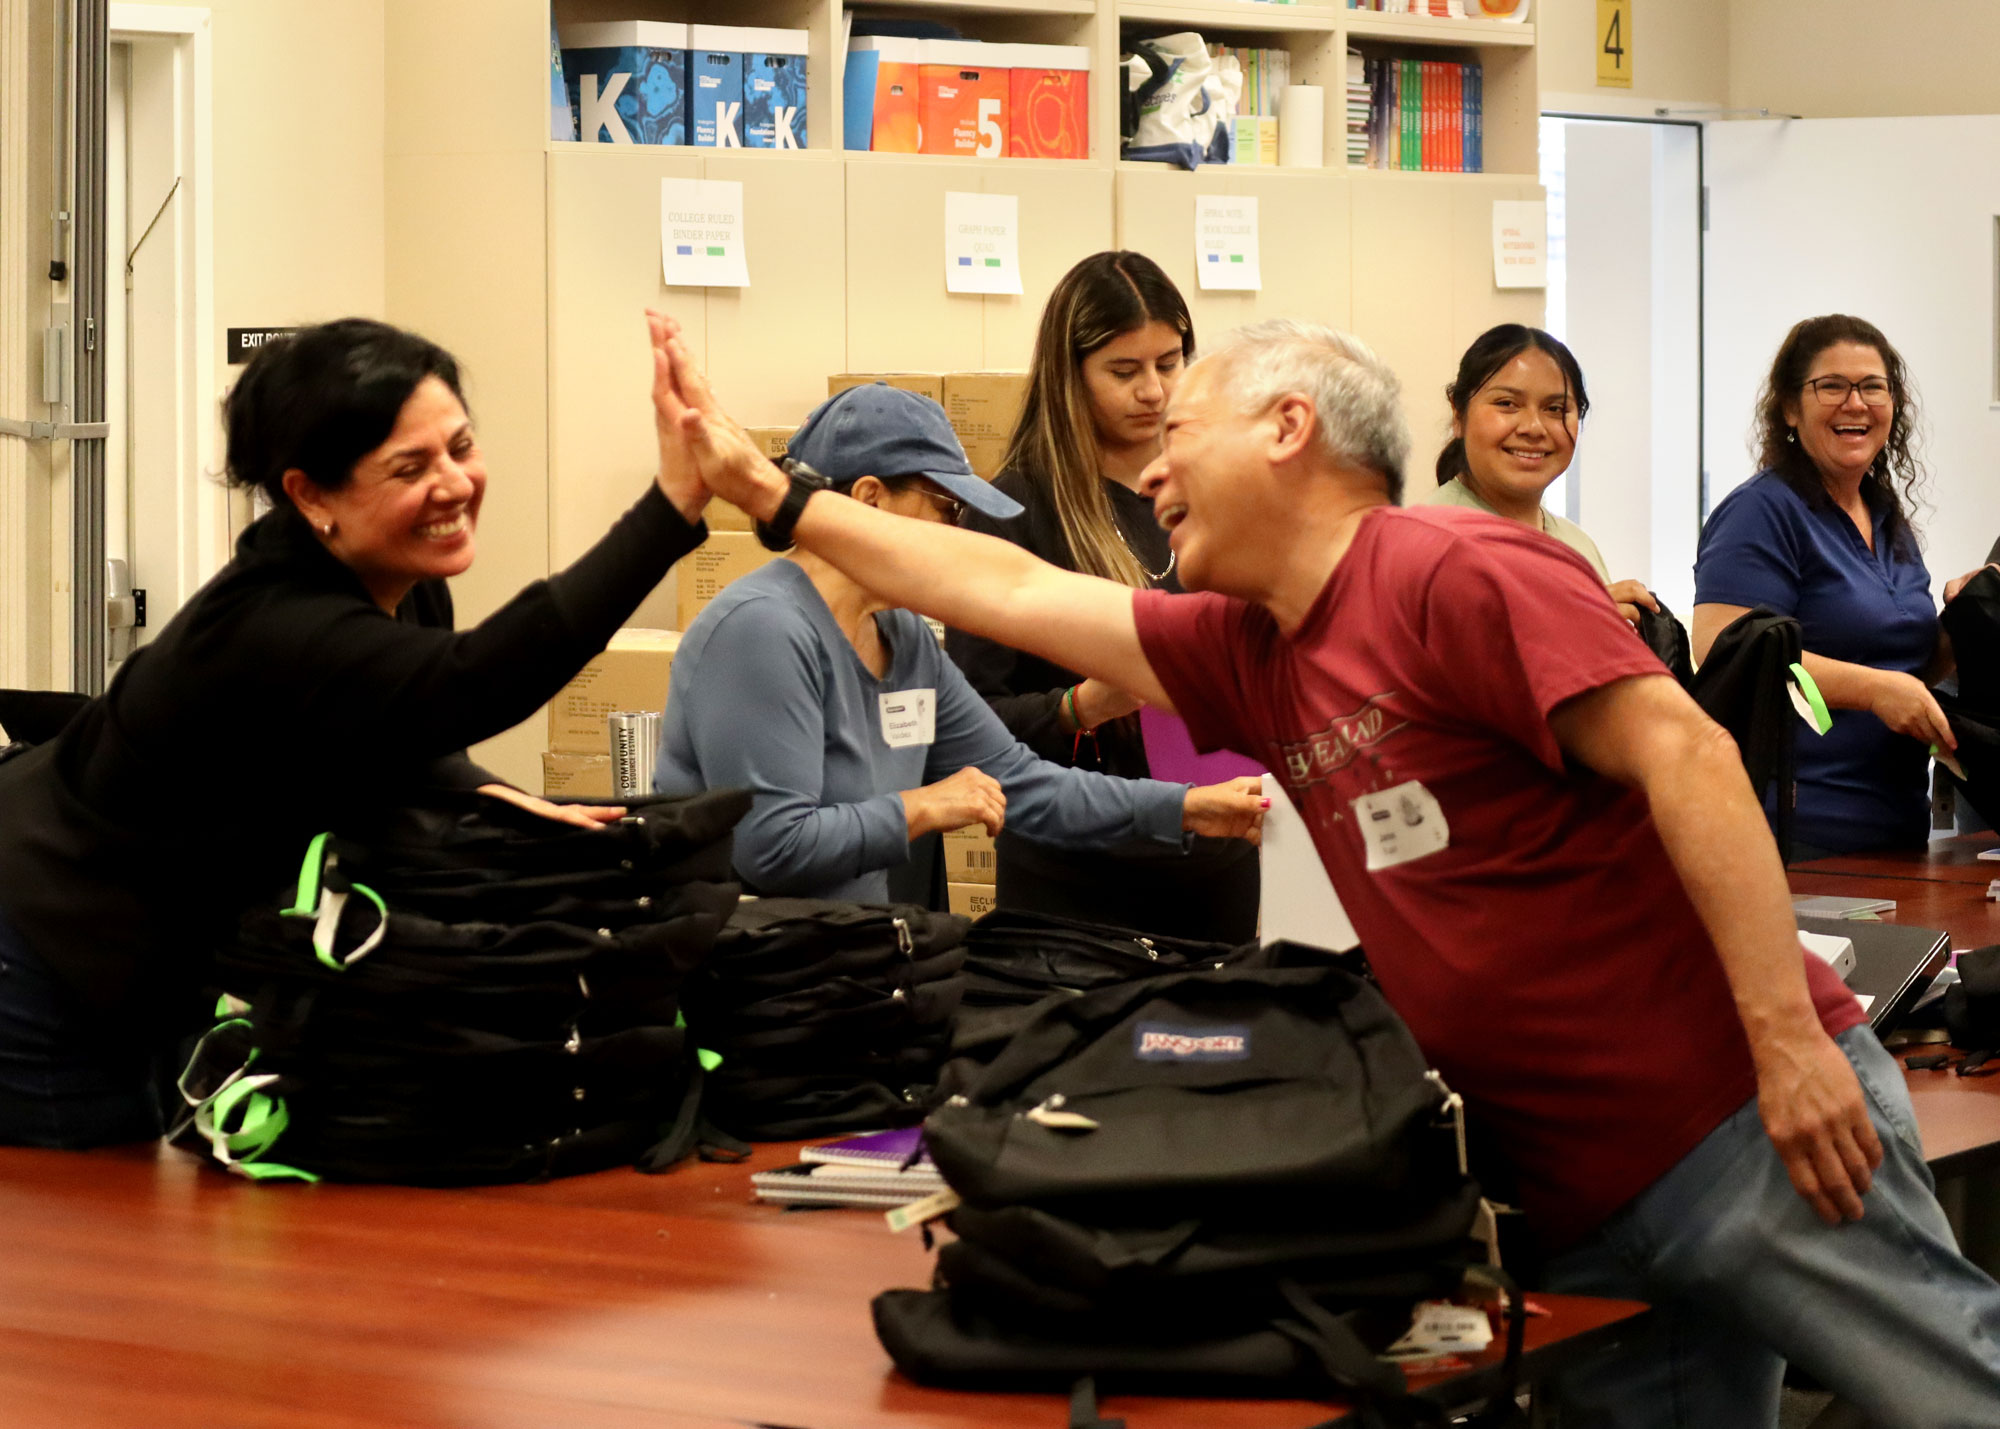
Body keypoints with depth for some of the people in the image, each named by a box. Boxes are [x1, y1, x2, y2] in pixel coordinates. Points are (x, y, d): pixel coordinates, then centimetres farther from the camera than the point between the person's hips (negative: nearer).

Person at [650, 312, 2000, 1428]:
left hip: (1742, 1122, -8)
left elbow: (1686, 754, -18)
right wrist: (764, 487, 23)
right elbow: (1010, 591, 20)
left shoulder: (1458, 575, -11)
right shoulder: (1254, 654, 13)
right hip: (1581, 1196, 8)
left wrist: (1787, 1034, -23)